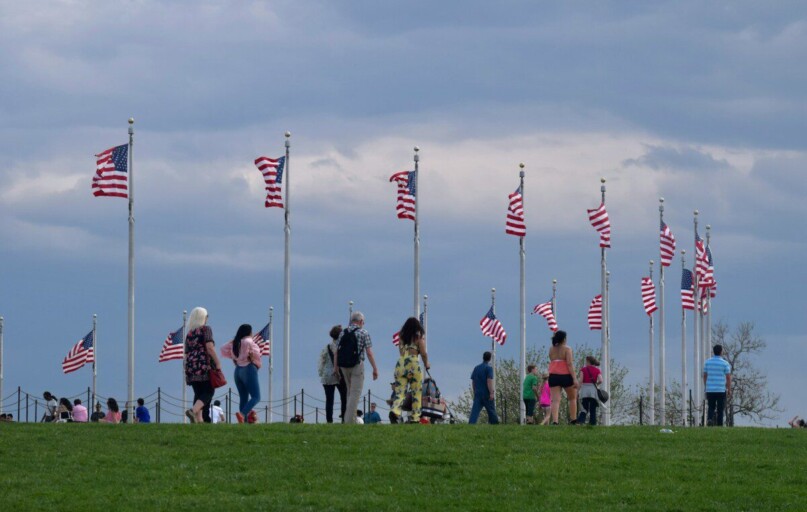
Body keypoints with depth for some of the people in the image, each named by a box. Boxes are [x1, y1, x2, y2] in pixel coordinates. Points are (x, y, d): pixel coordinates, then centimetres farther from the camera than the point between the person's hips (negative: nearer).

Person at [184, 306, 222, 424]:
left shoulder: (189, 333, 17)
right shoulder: (206, 329, -1)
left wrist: (188, 369, 23)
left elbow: (186, 354, 18)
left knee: (198, 393, 8)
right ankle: (193, 410, -29)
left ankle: (199, 418, -1)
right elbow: (209, 347, -13)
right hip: (205, 365, -6)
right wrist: (217, 363, -10)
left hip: (191, 366, 6)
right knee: (208, 392, -6)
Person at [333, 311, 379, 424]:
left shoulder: (342, 333, 8)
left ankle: (349, 418, 18)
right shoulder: (364, 333, -4)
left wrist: (335, 367, 14)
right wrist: (375, 369, -5)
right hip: (357, 365, -5)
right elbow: (369, 353, -8)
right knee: (355, 393, -4)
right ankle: (350, 420, -11)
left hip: (343, 366, 5)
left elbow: (336, 352, 7)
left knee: (350, 392, 19)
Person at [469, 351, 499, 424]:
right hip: (486, 394, -4)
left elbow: (473, 381, 16)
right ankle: (494, 423, 18)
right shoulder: (489, 368, -7)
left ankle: (471, 423, -21)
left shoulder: (476, 368, 12)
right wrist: (491, 393, -18)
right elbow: (489, 381, -16)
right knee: (491, 410, 9)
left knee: (475, 410, -6)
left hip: (477, 393, 4)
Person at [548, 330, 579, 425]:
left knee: (555, 400, -5)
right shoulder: (567, 349, -5)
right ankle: (573, 420, 15)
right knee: (572, 398, 16)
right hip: (566, 376, -3)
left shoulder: (551, 349, 10)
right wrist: (575, 379, -18)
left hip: (553, 376, 3)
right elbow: (570, 364, -14)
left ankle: (555, 420, -22)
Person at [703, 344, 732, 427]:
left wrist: (705, 387, 18)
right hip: (721, 390, -3)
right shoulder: (725, 363, -5)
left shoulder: (707, 362, 5)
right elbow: (728, 377, -6)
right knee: (720, 409, 5)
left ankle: (709, 419, -15)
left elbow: (705, 376, 8)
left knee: (711, 407, 11)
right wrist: (729, 390, 2)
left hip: (710, 389, 3)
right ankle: (719, 424, 4)